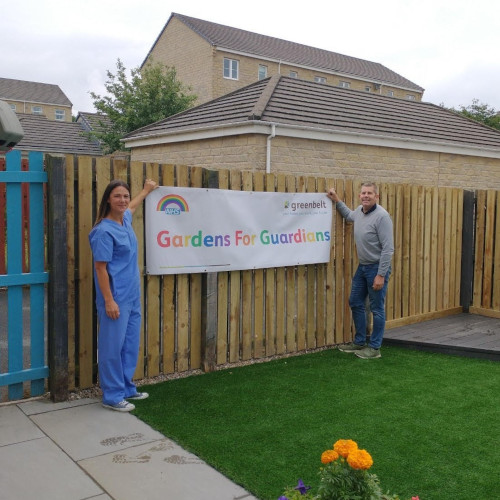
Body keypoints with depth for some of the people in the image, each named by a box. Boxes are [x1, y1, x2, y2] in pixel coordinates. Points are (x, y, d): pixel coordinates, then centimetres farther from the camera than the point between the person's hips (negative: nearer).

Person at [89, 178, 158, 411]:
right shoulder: (104, 231, -16)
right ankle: (112, 396, 10)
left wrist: (146, 190, 49)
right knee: (113, 347, 0)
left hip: (133, 297, 9)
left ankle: (126, 388, 28)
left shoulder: (125, 220, 8)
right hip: (116, 299, -9)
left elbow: (131, 207, 34)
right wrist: (109, 300, -20)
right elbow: (100, 267, -17)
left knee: (131, 345, 15)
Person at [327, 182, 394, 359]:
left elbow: (388, 248, -22)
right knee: (355, 303, 15)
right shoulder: (359, 211, 4)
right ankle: (359, 342, 28)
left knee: (377, 309, 2)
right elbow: (349, 215, 32)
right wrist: (336, 200, 21)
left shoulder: (381, 216, -20)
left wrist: (381, 275, -23)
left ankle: (374, 348, 12)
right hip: (362, 266, 9)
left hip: (377, 268, -9)